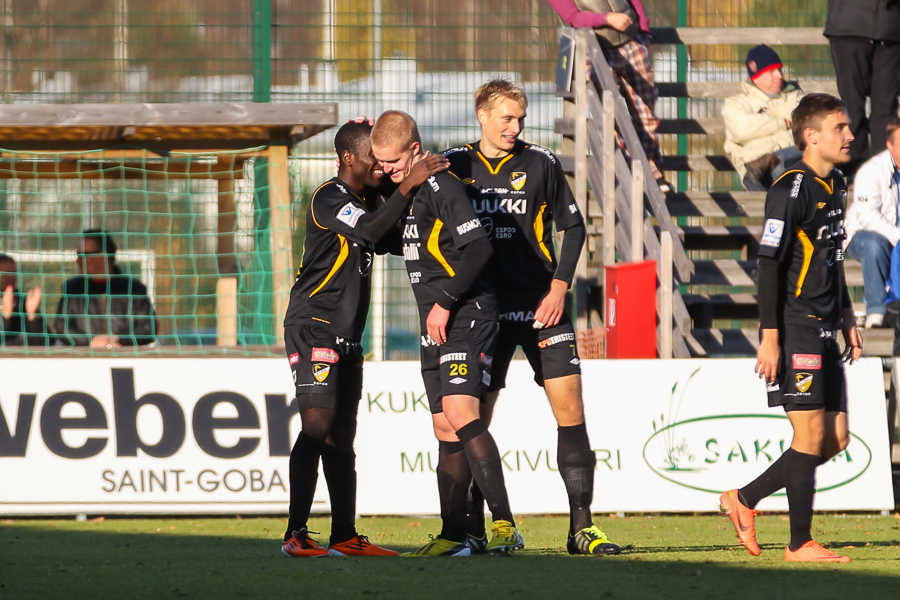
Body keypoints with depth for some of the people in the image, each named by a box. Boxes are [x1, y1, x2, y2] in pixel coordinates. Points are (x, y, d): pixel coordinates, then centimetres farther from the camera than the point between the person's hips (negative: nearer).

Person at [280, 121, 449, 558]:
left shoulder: (367, 199, 15)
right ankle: (296, 534, -19)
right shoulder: (329, 199, -13)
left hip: (346, 336, 9)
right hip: (313, 326, -9)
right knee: (317, 422, -17)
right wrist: (408, 186, -29)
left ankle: (345, 537, 12)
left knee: (342, 434, 9)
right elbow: (371, 231, -28)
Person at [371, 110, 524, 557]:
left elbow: (478, 247, -21)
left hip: (466, 316, -10)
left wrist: (446, 302, -18)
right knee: (445, 427, 8)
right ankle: (453, 535, 11)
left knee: (460, 414, -21)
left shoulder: (441, 186, -14)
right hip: (435, 322, 10)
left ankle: (504, 524, -23)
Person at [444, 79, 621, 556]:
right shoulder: (455, 166, 5)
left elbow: (573, 227, 6)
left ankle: (581, 526, -4)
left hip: (541, 307, 0)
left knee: (570, 407, -7)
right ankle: (473, 529, 8)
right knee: (476, 416, -1)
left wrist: (558, 288, -2)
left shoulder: (540, 164, 3)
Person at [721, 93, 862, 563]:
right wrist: (769, 337, -19)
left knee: (835, 439, 7)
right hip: (794, 332, -9)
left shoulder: (834, 185, 14)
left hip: (824, 332, 9)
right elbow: (769, 264, -16)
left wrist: (846, 318, 23)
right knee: (811, 434, -8)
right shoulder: (790, 190, -14)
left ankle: (744, 500, 19)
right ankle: (800, 544, 1)